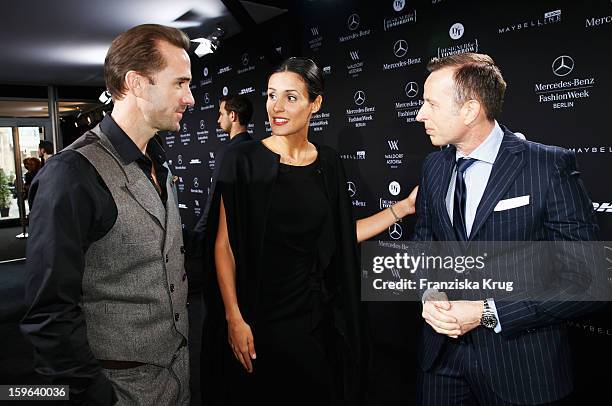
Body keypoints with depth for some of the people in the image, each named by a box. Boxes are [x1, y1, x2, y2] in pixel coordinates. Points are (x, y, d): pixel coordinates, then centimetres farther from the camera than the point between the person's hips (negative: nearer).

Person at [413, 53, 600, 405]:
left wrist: (487, 312, -19)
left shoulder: (551, 166, -15)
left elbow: (582, 280, -15)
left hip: (519, 362, -4)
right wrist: (430, 294, -8)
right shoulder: (433, 167, 1)